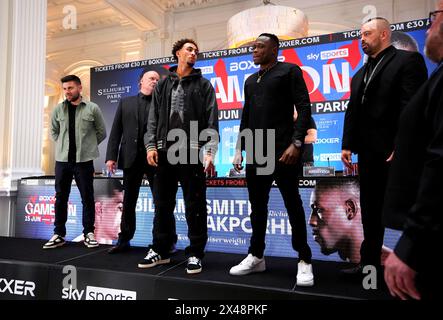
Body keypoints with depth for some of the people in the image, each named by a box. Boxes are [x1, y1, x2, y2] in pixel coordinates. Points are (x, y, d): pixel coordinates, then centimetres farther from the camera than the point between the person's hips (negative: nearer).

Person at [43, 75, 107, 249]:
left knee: (87, 198, 3)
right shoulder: (58, 109, 5)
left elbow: (102, 132, 6)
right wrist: (63, 145, 8)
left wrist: (88, 146, 6)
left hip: (84, 160, -2)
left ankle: (89, 233, 13)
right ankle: (59, 234, 19)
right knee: (61, 197, 8)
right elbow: (53, 131, 17)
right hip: (62, 159, 3)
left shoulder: (92, 108, -2)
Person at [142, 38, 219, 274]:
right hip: (164, 152, 3)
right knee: (162, 204, 9)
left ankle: (195, 253, 12)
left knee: (195, 206, 0)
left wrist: (209, 151, -11)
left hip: (192, 153, -3)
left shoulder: (203, 85, 10)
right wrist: (151, 145, -2)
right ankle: (160, 250, 22)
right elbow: (153, 118, 12)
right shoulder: (163, 85, 17)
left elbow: (211, 121, 0)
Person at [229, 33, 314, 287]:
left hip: (283, 151, -6)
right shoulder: (251, 81, 20)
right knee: (258, 206, 10)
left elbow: (304, 108, -7)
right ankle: (256, 257, 22)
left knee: (293, 206, 1)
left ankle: (304, 261, 12)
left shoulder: (289, 71, 3)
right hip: (256, 154, 6)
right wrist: (240, 149, 12)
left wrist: (297, 143, -18)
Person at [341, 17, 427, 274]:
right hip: (368, 152, 7)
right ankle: (370, 261, 23)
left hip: (396, 151, -7)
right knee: (370, 210, 12)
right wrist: (347, 145, 6)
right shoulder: (360, 74, 21)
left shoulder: (408, 60, -2)